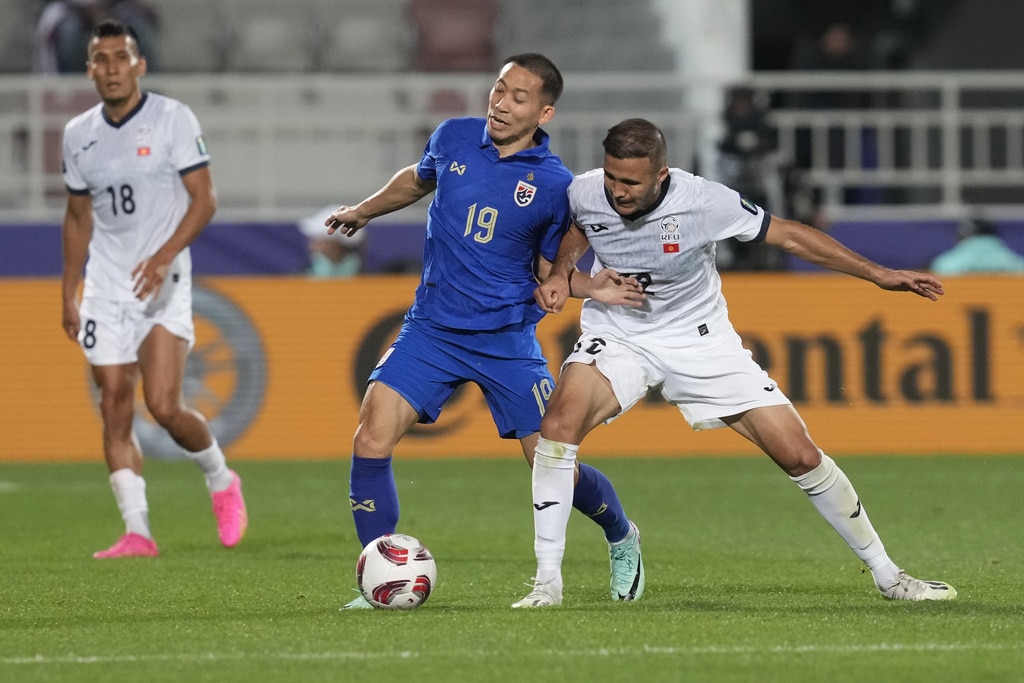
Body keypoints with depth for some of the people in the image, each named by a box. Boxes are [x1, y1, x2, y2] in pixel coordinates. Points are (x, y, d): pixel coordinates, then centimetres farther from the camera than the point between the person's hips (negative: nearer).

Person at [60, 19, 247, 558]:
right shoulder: (78, 134, 9)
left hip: (163, 284, -4)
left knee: (163, 406, -15)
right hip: (105, 288, 4)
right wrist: (69, 295, 16)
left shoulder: (172, 119, -4)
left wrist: (163, 257, -21)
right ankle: (137, 531, 1)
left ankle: (221, 481, 12)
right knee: (114, 414, -2)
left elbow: (204, 199, -8)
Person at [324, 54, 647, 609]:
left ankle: (621, 539, 31)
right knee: (371, 441, -17)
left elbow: (548, 269, 5)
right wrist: (364, 210, 32)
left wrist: (592, 288, -14)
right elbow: (418, 179, 23)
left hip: (507, 338, -2)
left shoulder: (554, 184, -8)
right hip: (432, 328, 2)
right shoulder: (453, 138, -1)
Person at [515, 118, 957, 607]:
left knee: (800, 456, -5)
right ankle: (547, 581, -20)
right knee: (560, 420, -29)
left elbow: (788, 235, -12)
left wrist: (879, 275, -12)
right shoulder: (584, 192, -16)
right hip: (615, 336, 1)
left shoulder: (702, 200, -25)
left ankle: (886, 575, 14)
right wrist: (560, 274, -7)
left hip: (698, 340, -1)